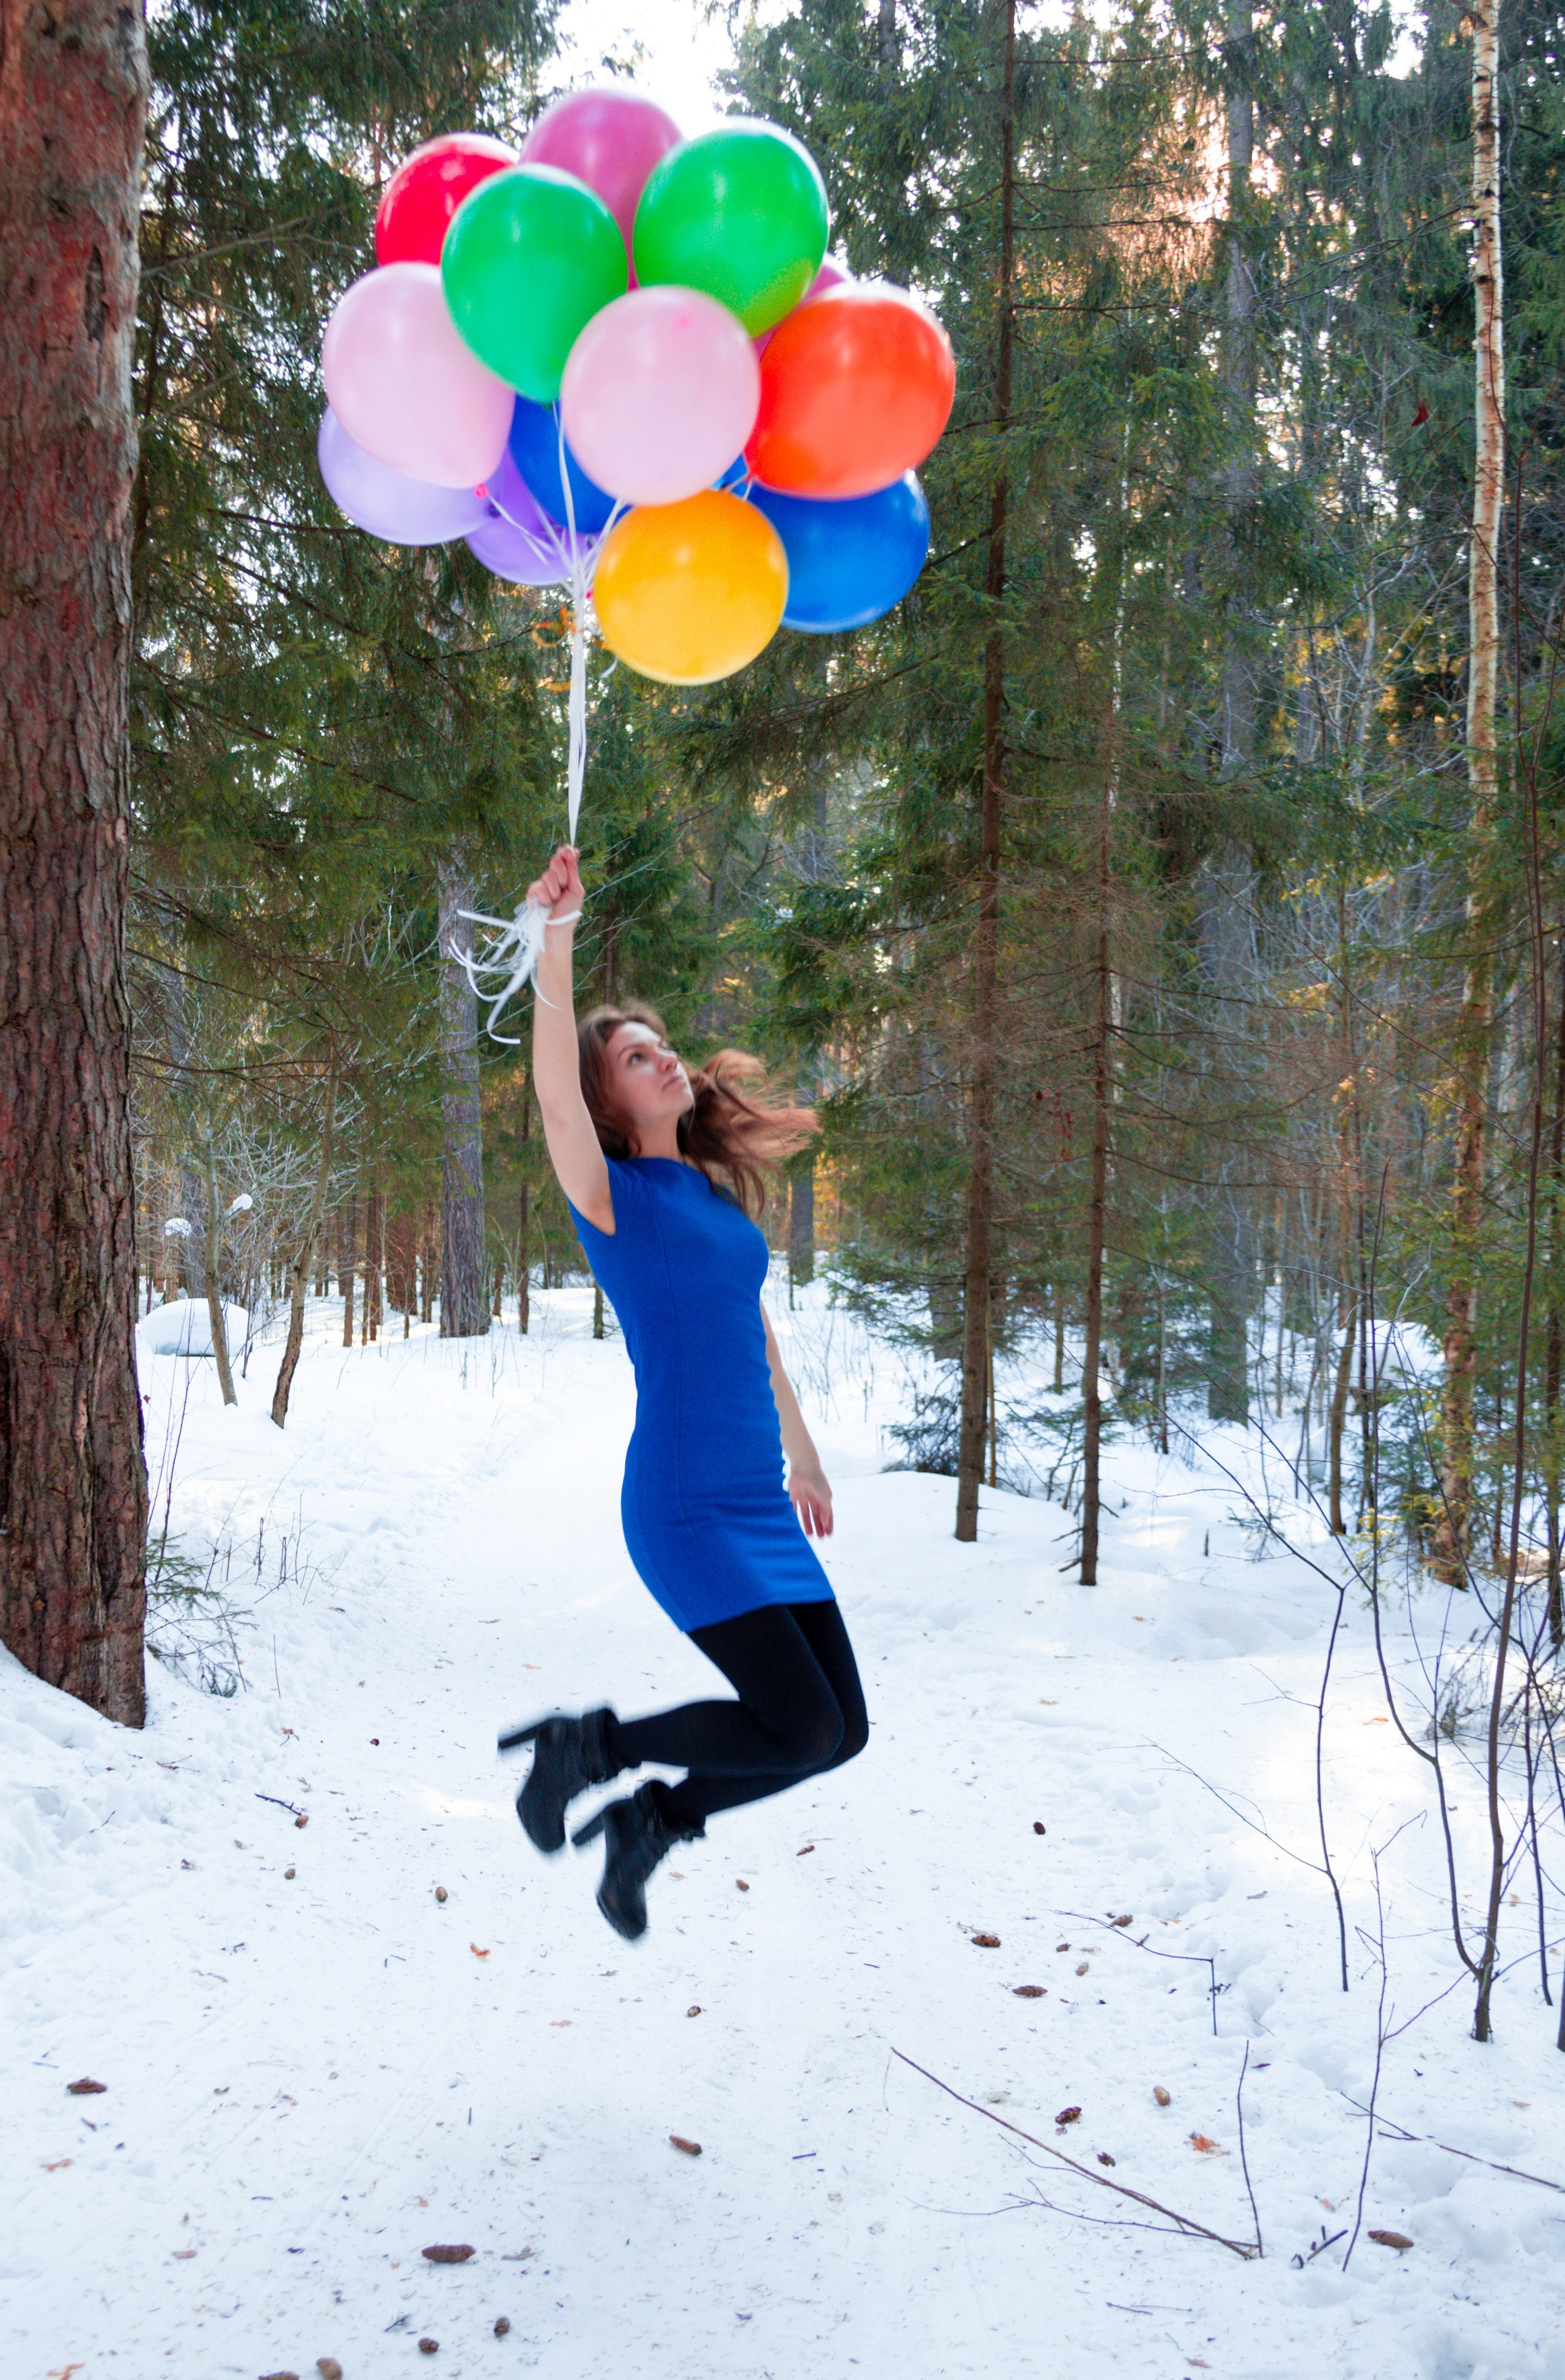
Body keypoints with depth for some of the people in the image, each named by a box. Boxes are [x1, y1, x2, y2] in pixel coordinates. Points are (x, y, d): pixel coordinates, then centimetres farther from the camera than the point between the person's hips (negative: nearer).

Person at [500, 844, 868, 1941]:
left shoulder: (719, 1192, 13)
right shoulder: (615, 1194, -7)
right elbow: (554, 1090, -27)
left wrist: (804, 1455, 30)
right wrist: (555, 942, -36)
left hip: (762, 1503, 8)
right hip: (685, 1510, -7)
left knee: (842, 1731, 7)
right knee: (801, 1727, -12)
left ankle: (651, 1819, 25)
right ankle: (589, 1745, 8)